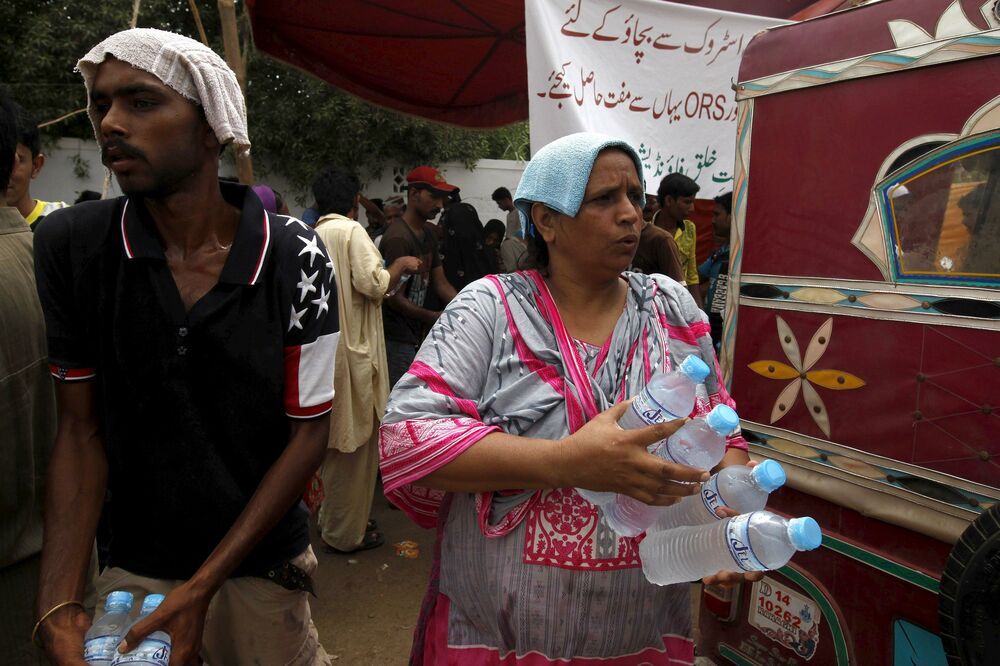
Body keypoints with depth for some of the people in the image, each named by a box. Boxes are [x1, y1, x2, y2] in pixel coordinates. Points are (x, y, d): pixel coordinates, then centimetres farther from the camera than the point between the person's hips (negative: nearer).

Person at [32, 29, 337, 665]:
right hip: (132, 566, 1)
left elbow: (309, 433, -11)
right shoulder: (68, 246, -10)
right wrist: (60, 603, -15)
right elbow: (82, 427, -5)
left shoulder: (296, 257, -15)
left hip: (262, 563, 0)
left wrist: (203, 587, -14)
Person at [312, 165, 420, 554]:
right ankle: (345, 532, 13)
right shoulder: (350, 231, -12)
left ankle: (330, 517, 34)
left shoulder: (316, 233, 11)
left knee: (337, 438, 20)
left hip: (328, 346, 9)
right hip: (352, 349, -9)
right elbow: (372, 283, -20)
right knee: (354, 440, 2)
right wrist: (400, 266, -3)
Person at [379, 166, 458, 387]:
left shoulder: (427, 235, 13)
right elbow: (395, 298, -19)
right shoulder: (398, 238, -18)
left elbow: (441, 283, 11)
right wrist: (435, 317, -18)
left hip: (415, 336, 9)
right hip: (396, 341, -9)